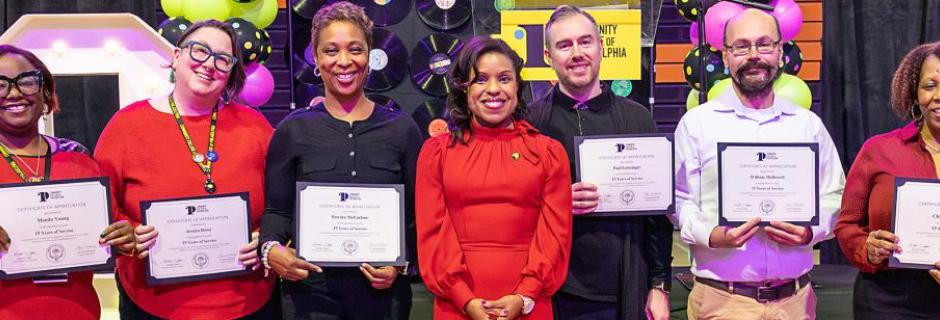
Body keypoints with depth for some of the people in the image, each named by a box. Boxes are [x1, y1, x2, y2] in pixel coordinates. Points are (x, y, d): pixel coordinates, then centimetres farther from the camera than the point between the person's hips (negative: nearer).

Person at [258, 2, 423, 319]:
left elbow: (418, 213, 3)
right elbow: (276, 209, 3)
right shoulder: (293, 129, 0)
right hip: (310, 290, -1)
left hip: (383, 290, 1)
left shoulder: (402, 128, 2)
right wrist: (271, 248, -16)